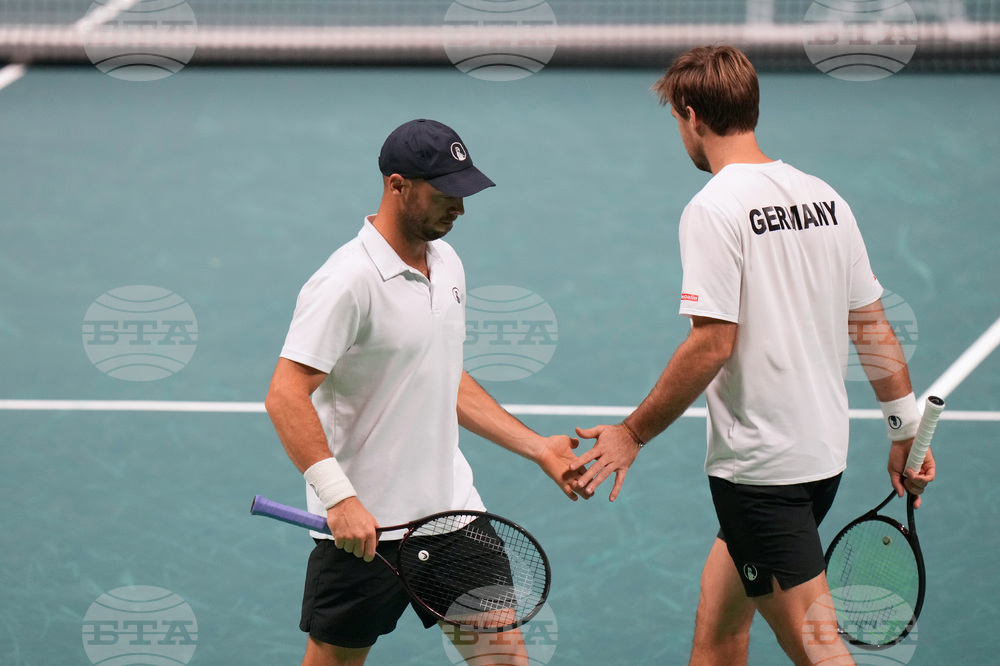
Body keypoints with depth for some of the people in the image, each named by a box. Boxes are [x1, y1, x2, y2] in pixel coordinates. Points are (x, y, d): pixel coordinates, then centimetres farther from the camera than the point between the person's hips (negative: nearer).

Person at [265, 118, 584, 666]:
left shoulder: (447, 263, 10)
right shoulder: (349, 281, -17)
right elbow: (285, 396, -22)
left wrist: (539, 449, 17)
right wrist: (339, 498, -30)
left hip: (451, 507, 7)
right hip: (362, 524, -7)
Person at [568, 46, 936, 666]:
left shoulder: (715, 208, -14)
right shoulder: (824, 197, 8)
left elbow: (713, 343, -19)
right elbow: (872, 324, 11)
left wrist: (633, 434, -11)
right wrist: (907, 429, 19)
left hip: (760, 468, -8)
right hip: (826, 451, 8)